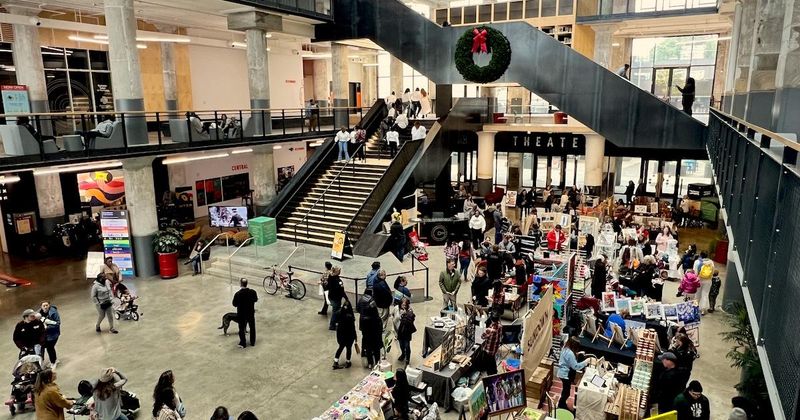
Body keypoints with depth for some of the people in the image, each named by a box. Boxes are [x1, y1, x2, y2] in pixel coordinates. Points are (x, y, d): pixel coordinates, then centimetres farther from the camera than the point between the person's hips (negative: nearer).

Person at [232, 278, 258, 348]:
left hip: (241, 314, -2)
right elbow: (256, 300, 0)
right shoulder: (253, 292, -17)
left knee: (241, 329, 16)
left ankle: (242, 344, 27)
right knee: (252, 327, 21)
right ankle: (253, 342, 33)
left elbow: (234, 304, -13)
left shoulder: (237, 294, -26)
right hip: (251, 313, 3)